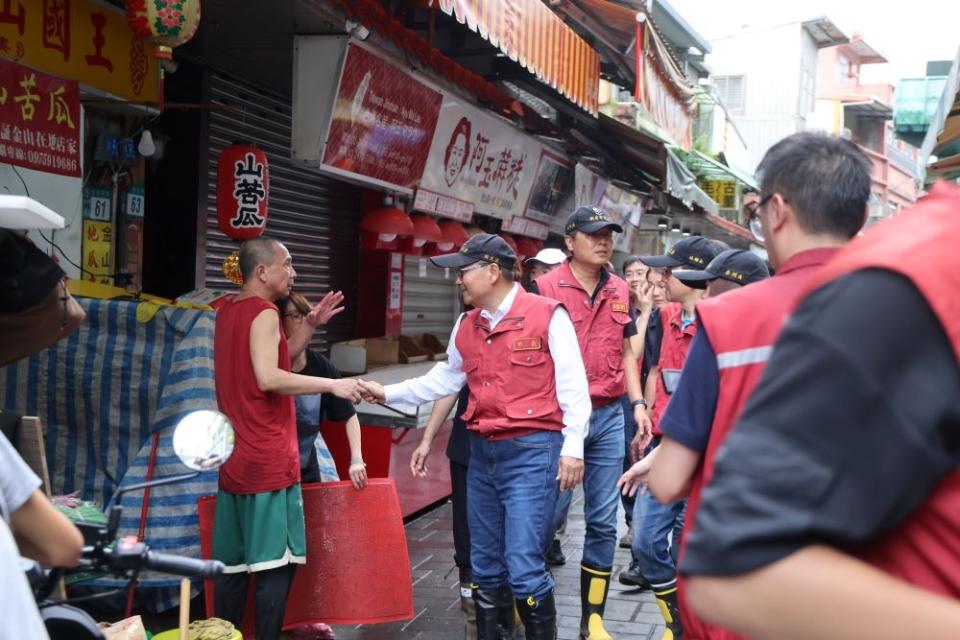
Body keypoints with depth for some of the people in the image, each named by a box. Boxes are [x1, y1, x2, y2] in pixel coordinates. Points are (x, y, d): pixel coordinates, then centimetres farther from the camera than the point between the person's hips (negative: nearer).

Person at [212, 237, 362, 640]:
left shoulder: (227, 312, 15)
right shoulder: (263, 313, -12)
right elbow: (269, 378, -24)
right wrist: (332, 384, -20)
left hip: (235, 458, 9)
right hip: (268, 461, -8)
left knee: (233, 564, 11)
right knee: (275, 563, -5)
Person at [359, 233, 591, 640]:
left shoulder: (547, 315, -8)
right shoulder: (466, 326, 11)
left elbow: (572, 384, -9)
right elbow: (445, 378, 23)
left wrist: (572, 446, -12)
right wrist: (389, 394, 19)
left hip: (532, 451, -7)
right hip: (482, 453, 7)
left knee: (523, 567, -9)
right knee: (485, 565, 15)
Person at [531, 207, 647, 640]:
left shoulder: (620, 291, 11)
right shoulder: (546, 287, -5)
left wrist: (637, 403, 8)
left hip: (609, 416, 5)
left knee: (603, 521, 8)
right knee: (552, 513, -1)